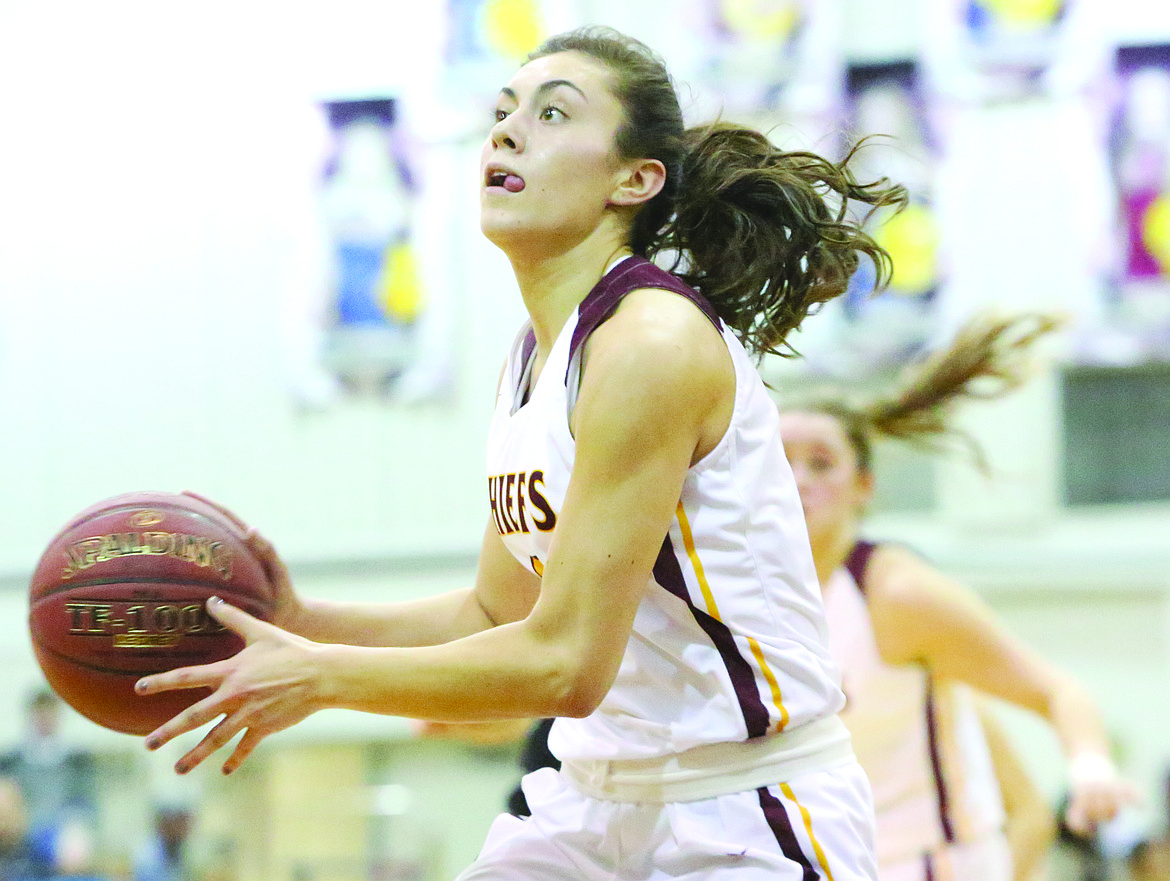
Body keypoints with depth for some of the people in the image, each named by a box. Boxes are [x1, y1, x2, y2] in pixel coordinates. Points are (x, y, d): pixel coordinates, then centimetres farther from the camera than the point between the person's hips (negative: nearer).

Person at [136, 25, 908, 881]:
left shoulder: (655, 343, -18)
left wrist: (320, 677, -15)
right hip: (603, 800, 8)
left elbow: (566, 663, -20)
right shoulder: (534, 353, 8)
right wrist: (304, 623, 3)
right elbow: (499, 613, 16)